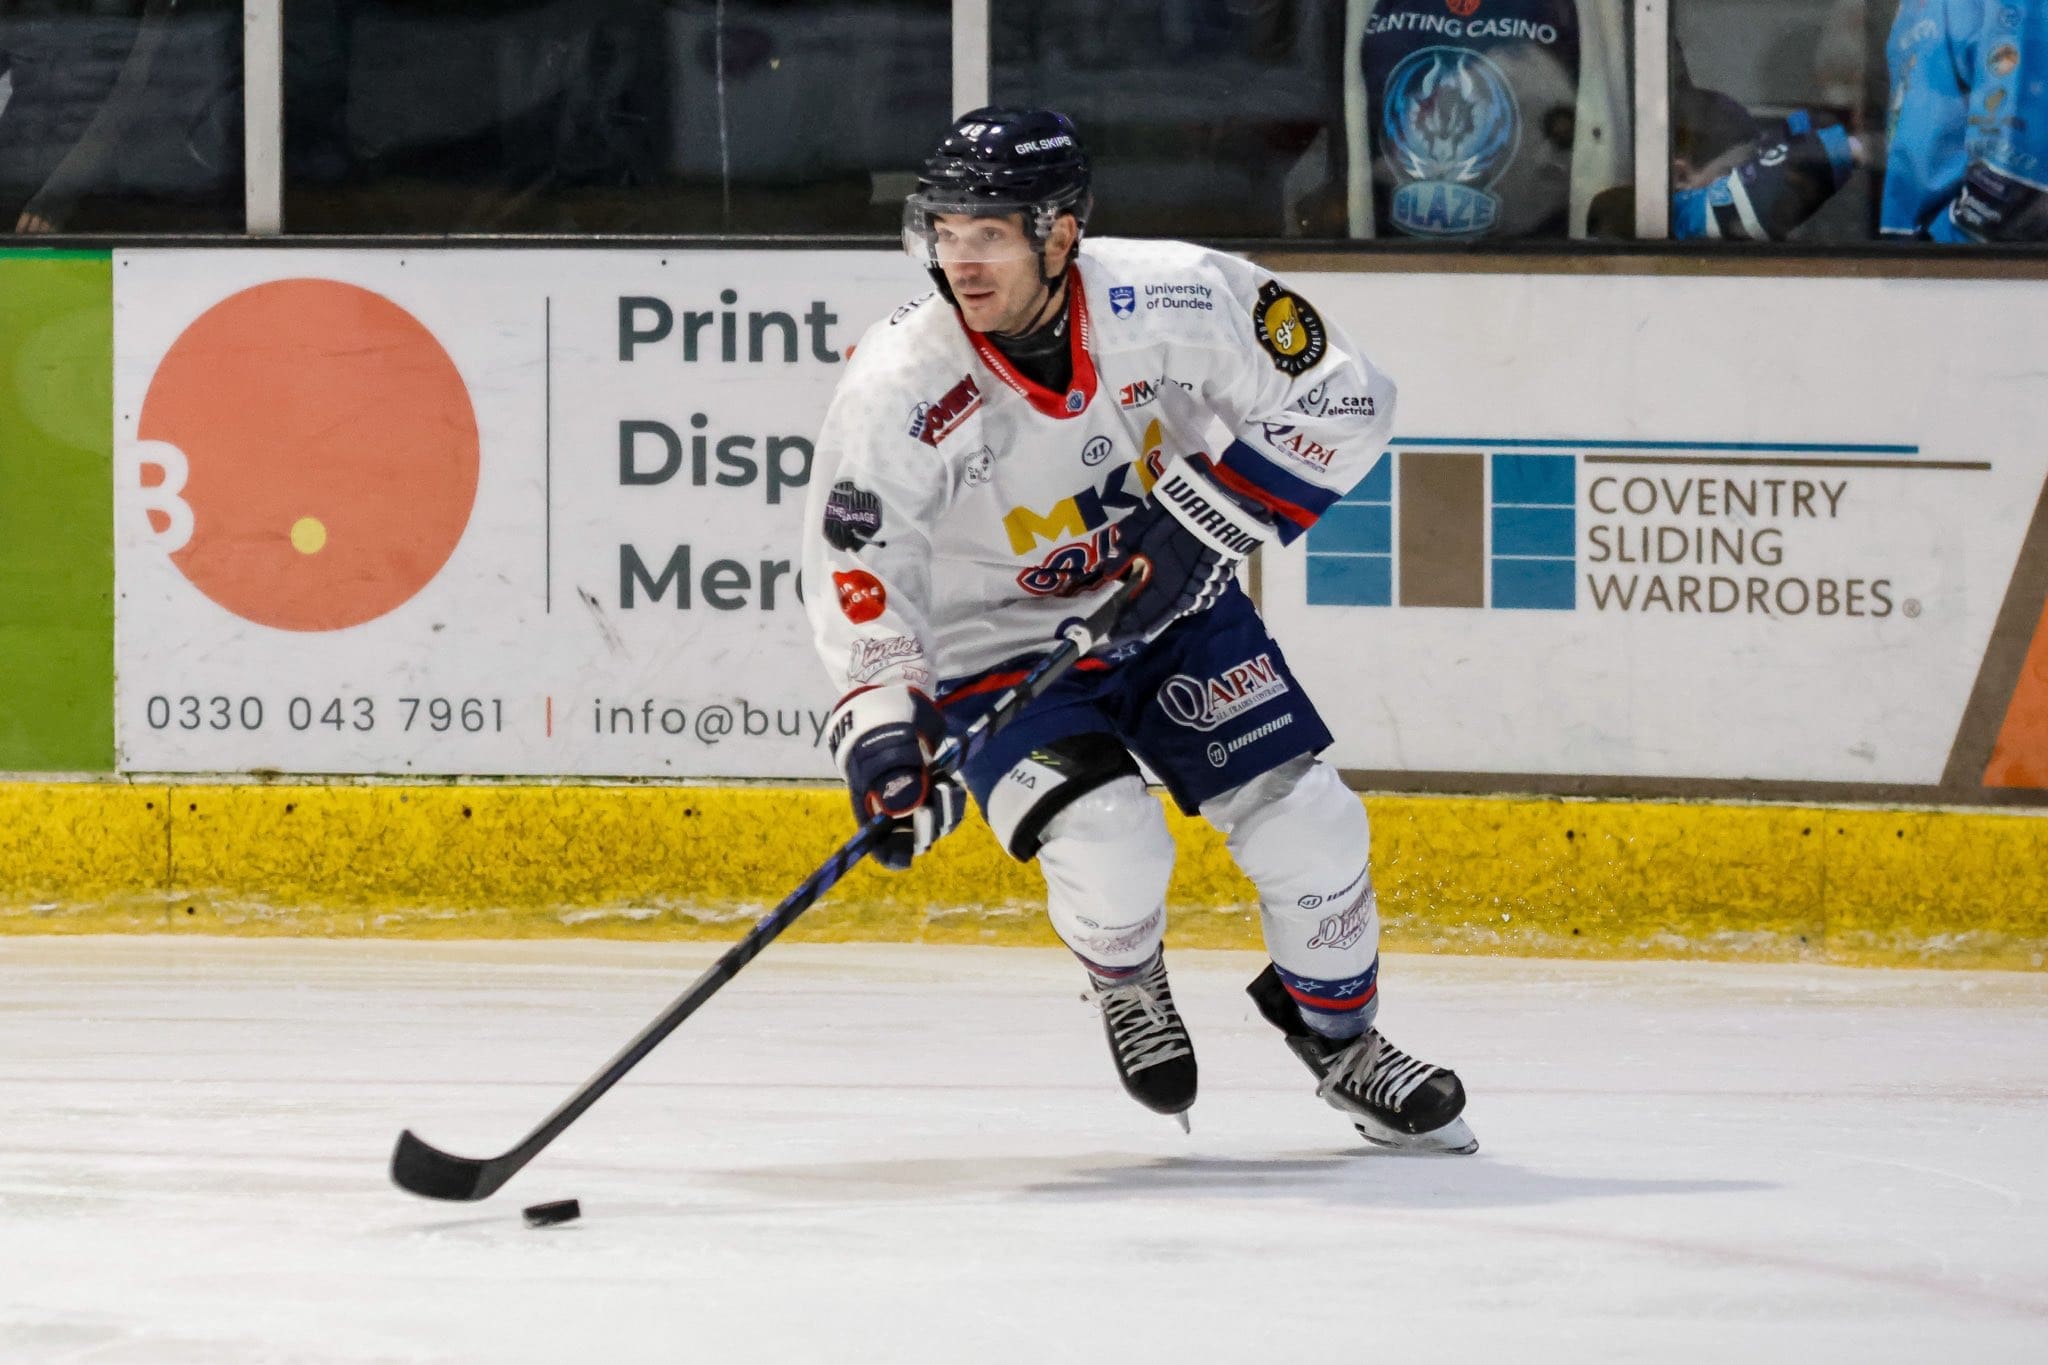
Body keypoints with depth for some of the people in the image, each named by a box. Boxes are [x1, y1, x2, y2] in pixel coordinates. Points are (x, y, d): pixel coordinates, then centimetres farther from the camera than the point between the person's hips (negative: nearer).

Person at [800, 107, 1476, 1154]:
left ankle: (1340, 1039, 26)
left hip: (1172, 608, 2)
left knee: (1307, 827, -3)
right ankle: (1126, 987, 14)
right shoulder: (897, 388, -26)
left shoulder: (1178, 299, -23)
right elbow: (862, 584, -21)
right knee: (1112, 857, -23)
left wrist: (1205, 520, -20)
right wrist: (883, 727, -34)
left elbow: (1341, 400, -13)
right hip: (1001, 653, -2)